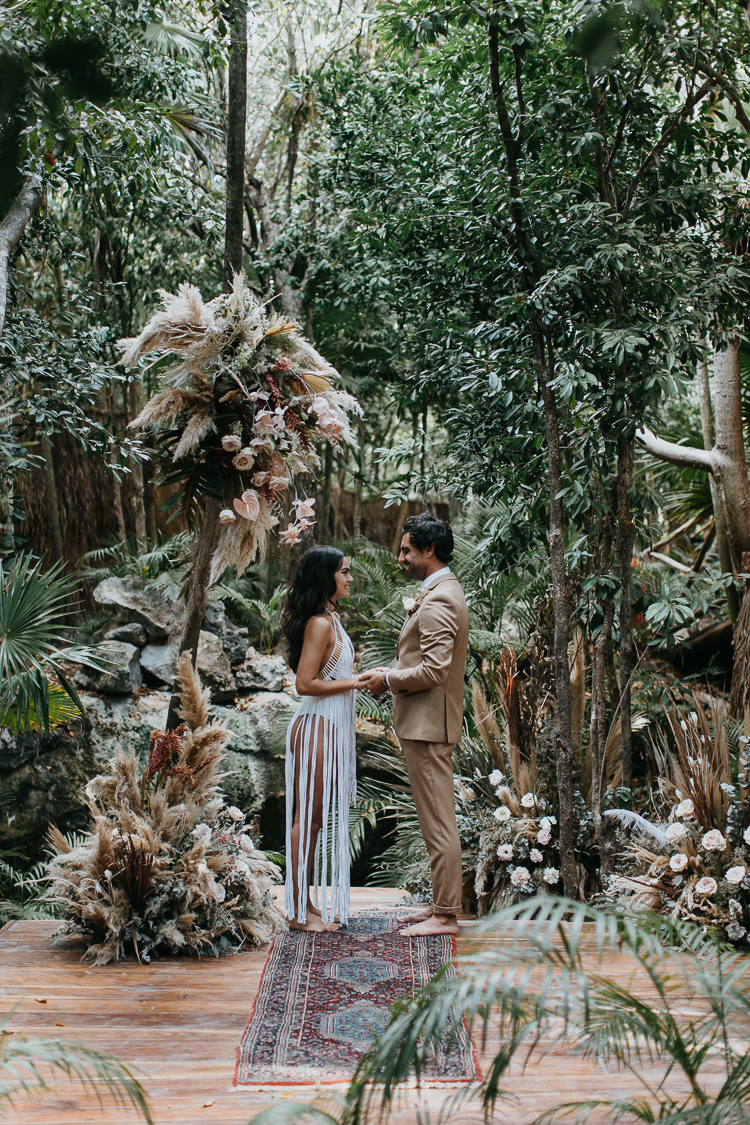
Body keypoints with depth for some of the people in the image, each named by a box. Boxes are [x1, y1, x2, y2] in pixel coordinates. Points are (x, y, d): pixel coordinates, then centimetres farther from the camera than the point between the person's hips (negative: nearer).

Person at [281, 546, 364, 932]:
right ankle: (299, 911, 8)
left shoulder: (330, 619, 13)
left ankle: (308, 903, 24)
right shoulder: (320, 623, -17)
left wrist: (360, 677, 11)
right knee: (308, 818, -1)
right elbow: (305, 683, -21)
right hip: (317, 729, -10)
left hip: (331, 728, 10)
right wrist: (354, 682, -17)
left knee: (318, 818, 15)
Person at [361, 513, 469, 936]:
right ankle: (443, 903, 25)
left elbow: (434, 670, -25)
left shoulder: (437, 601, -18)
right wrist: (392, 673, 11)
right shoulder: (444, 592, 16)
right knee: (438, 821, 16)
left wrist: (388, 680, -11)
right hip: (427, 722, 11)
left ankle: (447, 916, 5)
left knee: (438, 822, -3)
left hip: (429, 724, -11)